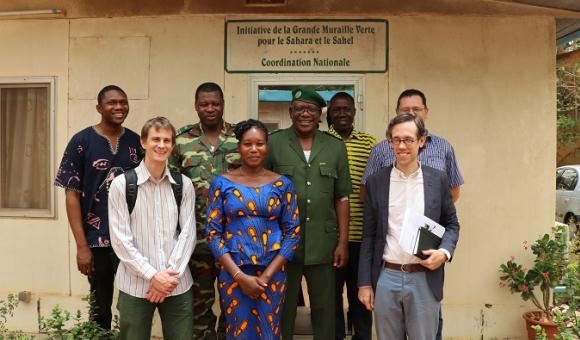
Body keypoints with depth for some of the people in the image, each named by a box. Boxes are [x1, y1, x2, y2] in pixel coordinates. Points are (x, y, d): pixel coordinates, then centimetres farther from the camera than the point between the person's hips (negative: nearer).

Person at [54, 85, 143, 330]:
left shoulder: (137, 142, 4)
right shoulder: (81, 142, -4)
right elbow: (72, 194, -5)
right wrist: (82, 245, -10)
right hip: (97, 240, -2)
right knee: (101, 307, 13)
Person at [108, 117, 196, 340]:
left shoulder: (184, 185, 4)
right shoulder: (122, 184, -4)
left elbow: (188, 233, 1)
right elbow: (120, 239, -7)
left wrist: (171, 275, -9)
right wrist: (152, 275, -12)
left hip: (177, 284, 2)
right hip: (135, 284, -2)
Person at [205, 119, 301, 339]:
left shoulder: (283, 184, 2)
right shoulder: (222, 183, 0)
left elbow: (293, 231, 1)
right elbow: (212, 232, -2)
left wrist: (267, 275, -8)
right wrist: (240, 276, -11)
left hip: (272, 273, 1)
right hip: (233, 272, 0)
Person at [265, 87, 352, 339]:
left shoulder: (336, 147, 3)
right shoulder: (273, 143, -3)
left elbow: (342, 198, 5)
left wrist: (343, 242, 1)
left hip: (323, 244, 2)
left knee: (324, 310, 13)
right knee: (282, 309, 13)